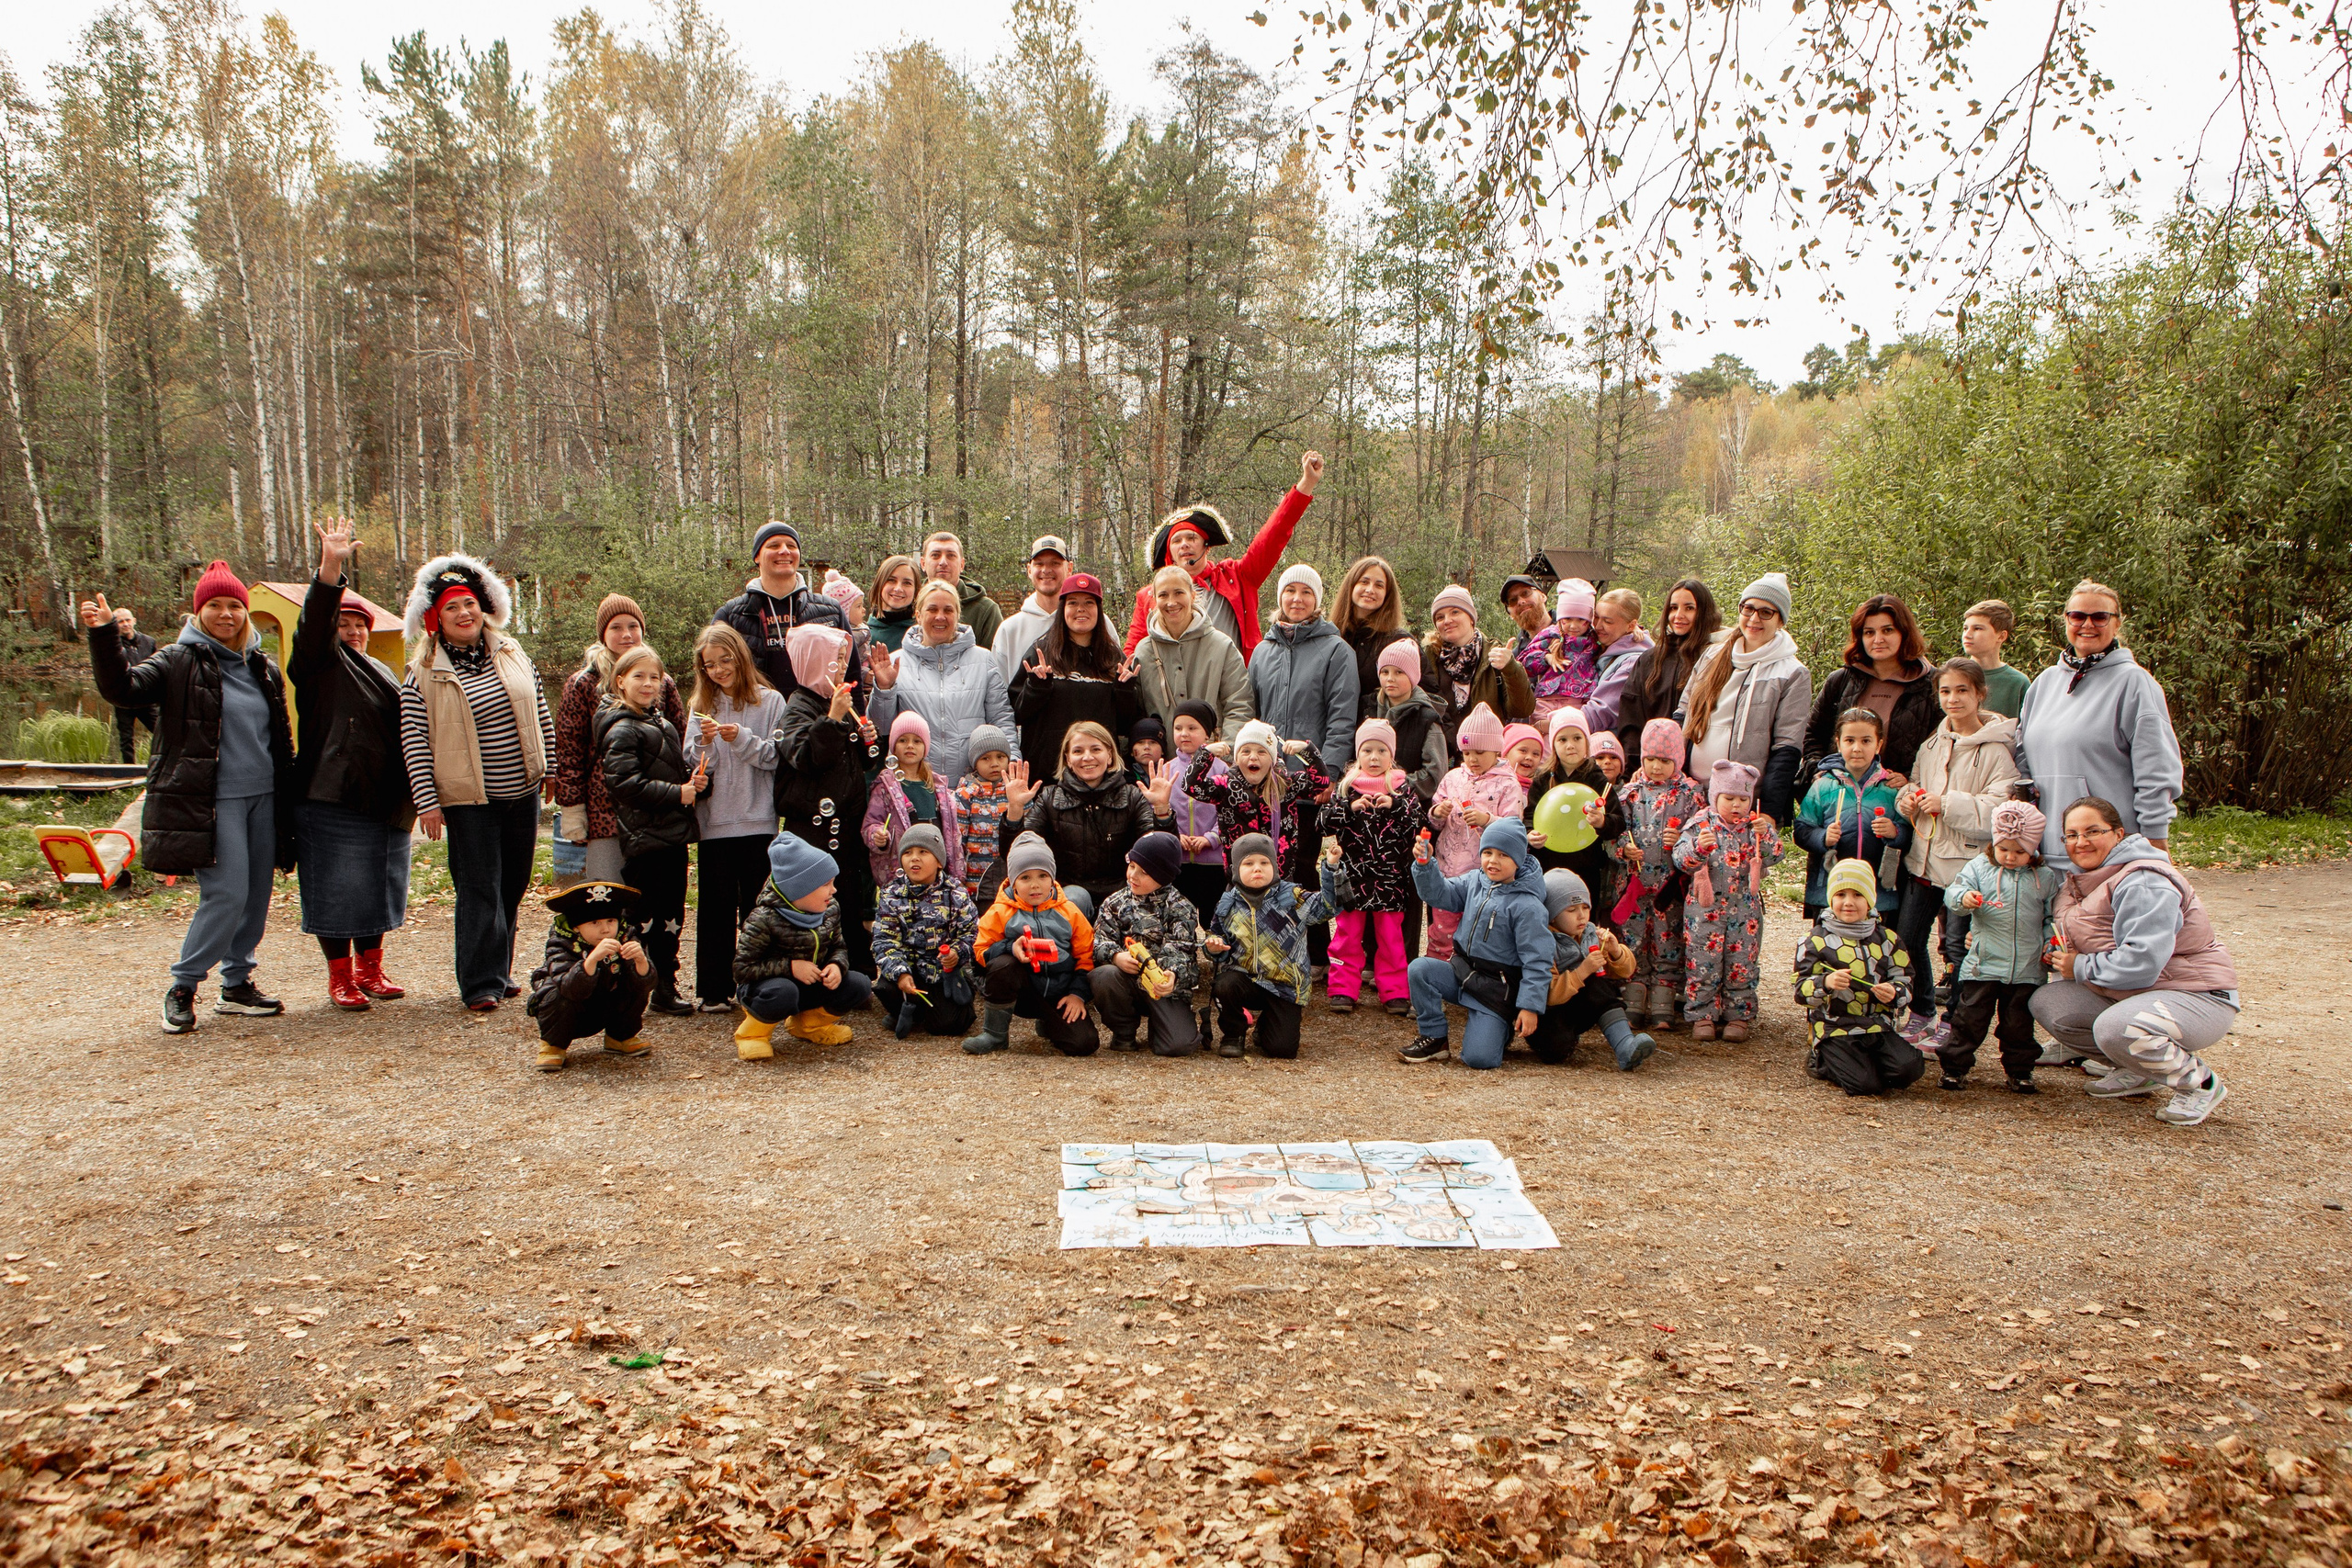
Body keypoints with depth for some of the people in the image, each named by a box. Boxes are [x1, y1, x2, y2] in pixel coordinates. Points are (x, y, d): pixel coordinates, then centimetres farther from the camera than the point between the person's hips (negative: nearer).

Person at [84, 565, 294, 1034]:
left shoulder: (262, 668, 14)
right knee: (226, 894, -12)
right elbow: (121, 688, -17)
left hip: (262, 799, 6)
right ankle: (182, 988, 5)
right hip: (210, 802, -6)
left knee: (256, 895, 8)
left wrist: (289, 793, 15)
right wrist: (104, 635, -30)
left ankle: (237, 984, 21)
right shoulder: (179, 661, -2)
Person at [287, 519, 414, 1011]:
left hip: (385, 801, 6)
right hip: (332, 800, -6)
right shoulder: (319, 664, 1)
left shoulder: (382, 673, 20)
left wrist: (409, 797, 19)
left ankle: (370, 969, 25)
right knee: (336, 890, -2)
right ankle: (340, 977, 9)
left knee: (379, 888, 12)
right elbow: (314, 622, -18)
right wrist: (330, 566, -32)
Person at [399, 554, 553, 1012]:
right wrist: (427, 802, -12)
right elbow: (414, 742, -8)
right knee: (480, 889, -6)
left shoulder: (512, 655, 7)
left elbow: (540, 715, 15)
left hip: (522, 792, 5)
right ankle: (481, 983, -1)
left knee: (513, 885, 12)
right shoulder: (423, 674, -6)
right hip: (468, 800, -4)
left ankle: (500, 969, 25)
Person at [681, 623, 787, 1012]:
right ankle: (714, 990, 10)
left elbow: (777, 757, -4)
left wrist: (743, 740, -17)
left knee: (757, 908, 2)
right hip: (714, 823, 2)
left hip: (758, 822, -2)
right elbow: (692, 767, 6)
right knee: (716, 908, 3)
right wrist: (703, 742, -13)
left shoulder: (769, 701, 2)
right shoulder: (702, 706, 10)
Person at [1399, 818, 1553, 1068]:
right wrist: (1425, 863, -11)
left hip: (1496, 989, -6)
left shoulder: (1527, 905, -19)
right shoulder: (1475, 881, 1)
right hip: (1462, 971, 6)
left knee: (1479, 1057, -17)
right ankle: (1434, 1040, -3)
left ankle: (1502, 1027, 19)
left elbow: (1537, 961, -18)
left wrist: (1530, 1006, -21)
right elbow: (1440, 893, 8)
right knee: (1418, 969, -20)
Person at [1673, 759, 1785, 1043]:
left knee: (1742, 964, 6)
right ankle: (1702, 1016, 10)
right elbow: (1680, 860, -11)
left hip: (1745, 908, 2)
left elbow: (1773, 857, -4)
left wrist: (1765, 835, -20)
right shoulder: (1701, 825, -3)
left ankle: (1738, 1016, 16)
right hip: (1705, 907, -2)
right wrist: (1697, 846, -30)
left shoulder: (1757, 826, 5)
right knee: (1703, 963, 0)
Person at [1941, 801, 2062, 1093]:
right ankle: (1955, 1066, 10)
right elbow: (1953, 892, -6)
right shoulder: (1979, 867, 2)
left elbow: (2052, 918, 11)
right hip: (1983, 965, -1)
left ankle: (2020, 1070, 24)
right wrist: (1963, 898, -29)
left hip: (2027, 969, 1)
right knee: (1970, 1018, 1)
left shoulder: (2046, 877, 6)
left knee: (2019, 1024, 10)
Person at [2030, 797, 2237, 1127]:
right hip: (2128, 995, 9)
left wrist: (2081, 968, -17)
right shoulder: (2083, 880, 8)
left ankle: (2201, 1083, -7)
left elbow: (2141, 963, -30)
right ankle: (2137, 1071, 11)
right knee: (2046, 1004, -3)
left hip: (2197, 997, -9)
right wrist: (2058, 955, -1)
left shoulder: (2145, 884, -21)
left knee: (2116, 1028, -36)